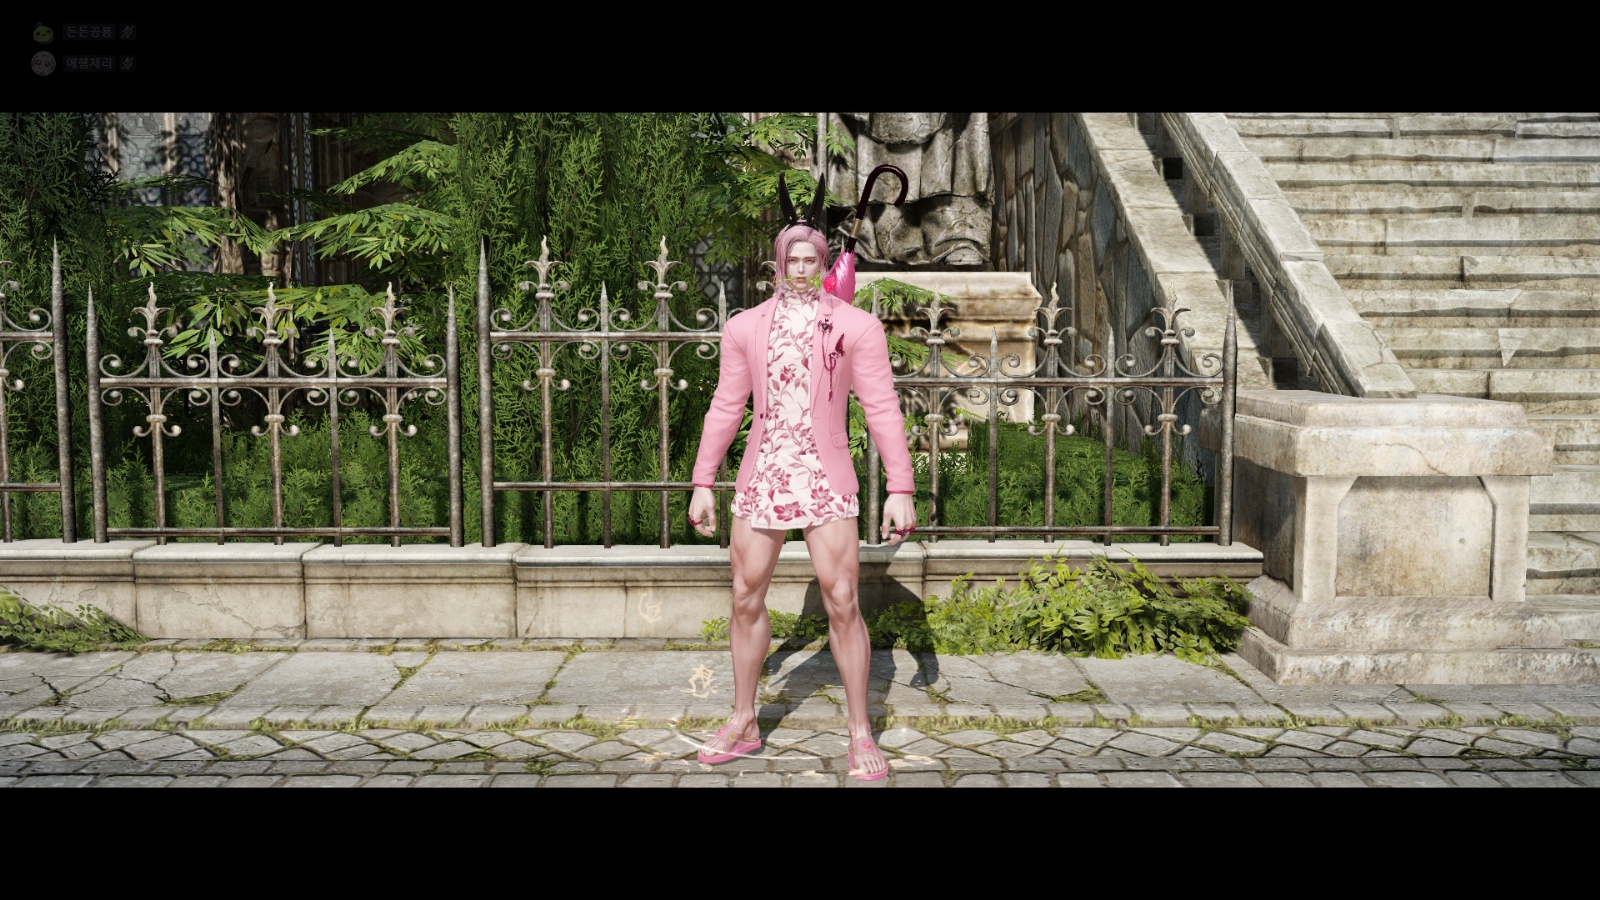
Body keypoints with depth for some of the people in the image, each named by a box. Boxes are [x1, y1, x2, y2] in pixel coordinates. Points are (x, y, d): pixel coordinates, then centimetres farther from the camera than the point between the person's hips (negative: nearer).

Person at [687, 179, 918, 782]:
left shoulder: (856, 326, 0)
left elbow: (882, 409, -3)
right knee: (746, 599, 7)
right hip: (760, 478, 3)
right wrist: (703, 482, 7)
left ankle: (860, 733, 9)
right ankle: (743, 724, 23)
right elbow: (726, 408, 11)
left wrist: (900, 489, -8)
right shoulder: (745, 327, 8)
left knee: (842, 603, -5)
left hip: (826, 480, -3)